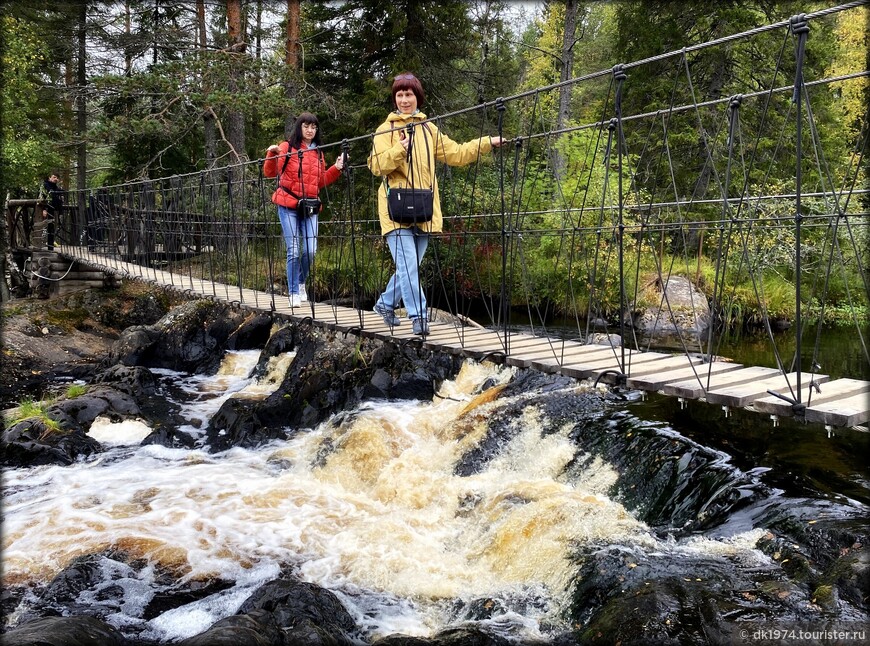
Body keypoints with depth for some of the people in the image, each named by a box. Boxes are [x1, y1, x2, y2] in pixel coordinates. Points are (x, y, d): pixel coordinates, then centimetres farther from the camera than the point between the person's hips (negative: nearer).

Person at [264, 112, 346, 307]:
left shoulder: (318, 153, 15)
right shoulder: (287, 147, 1)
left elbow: (321, 181, 19)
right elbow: (270, 173, -3)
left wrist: (336, 169, 7)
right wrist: (272, 155, -19)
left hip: (310, 208, 4)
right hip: (288, 206, -4)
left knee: (310, 250, -2)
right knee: (293, 251, -6)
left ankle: (301, 283, 24)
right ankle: (294, 293, 4)